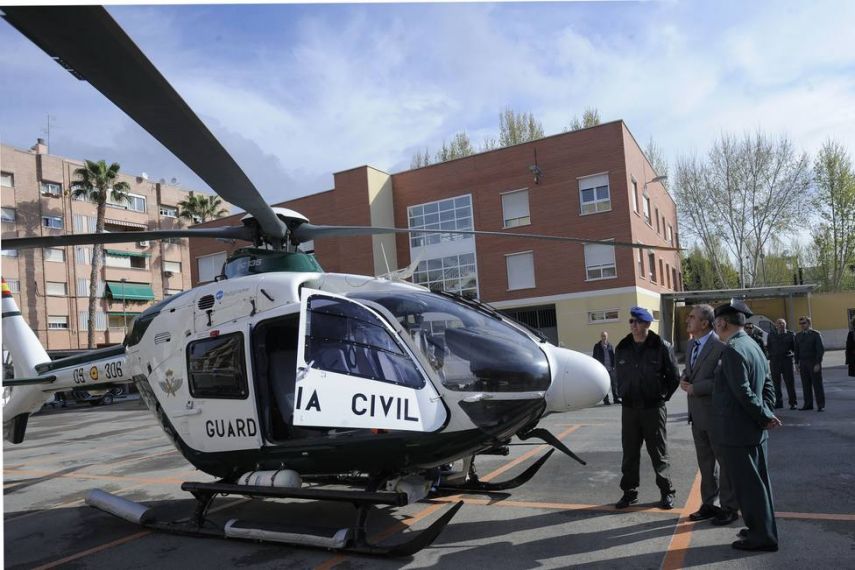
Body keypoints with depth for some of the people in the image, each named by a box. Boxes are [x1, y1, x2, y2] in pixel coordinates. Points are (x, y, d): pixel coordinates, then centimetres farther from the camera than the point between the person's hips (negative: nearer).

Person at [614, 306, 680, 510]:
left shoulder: (661, 347, -8)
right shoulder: (622, 348, 3)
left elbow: (674, 377, -1)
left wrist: (662, 396, -1)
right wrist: (622, 394, 8)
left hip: (654, 408, -3)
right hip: (629, 408, 3)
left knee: (659, 453, 8)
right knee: (629, 454, 10)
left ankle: (667, 492, 23)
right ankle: (629, 492, 21)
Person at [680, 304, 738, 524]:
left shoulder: (720, 346, -19)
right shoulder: (692, 345, 10)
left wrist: (694, 388, -20)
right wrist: (684, 378, 0)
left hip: (716, 414, -8)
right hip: (697, 414, 8)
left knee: (725, 462, 8)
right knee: (705, 462, 18)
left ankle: (729, 507, 22)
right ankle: (708, 504, 32)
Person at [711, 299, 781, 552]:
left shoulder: (733, 350, -20)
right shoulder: (753, 346, 11)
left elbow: (744, 393, -23)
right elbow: (768, 386, 14)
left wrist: (765, 417, -11)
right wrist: (767, 415, 6)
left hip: (737, 431, -10)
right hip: (754, 430, 10)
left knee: (748, 485, 2)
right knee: (756, 482, 19)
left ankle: (762, 536, 13)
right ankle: (762, 529, 31)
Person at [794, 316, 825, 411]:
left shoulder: (816, 334, -3)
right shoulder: (798, 335, 10)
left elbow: (821, 349, -7)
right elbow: (796, 350, 13)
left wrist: (818, 363, -13)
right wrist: (797, 363, 7)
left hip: (814, 362, -4)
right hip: (803, 363, 4)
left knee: (817, 384, -1)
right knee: (806, 385, 5)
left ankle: (821, 405, 4)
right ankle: (808, 404, 11)